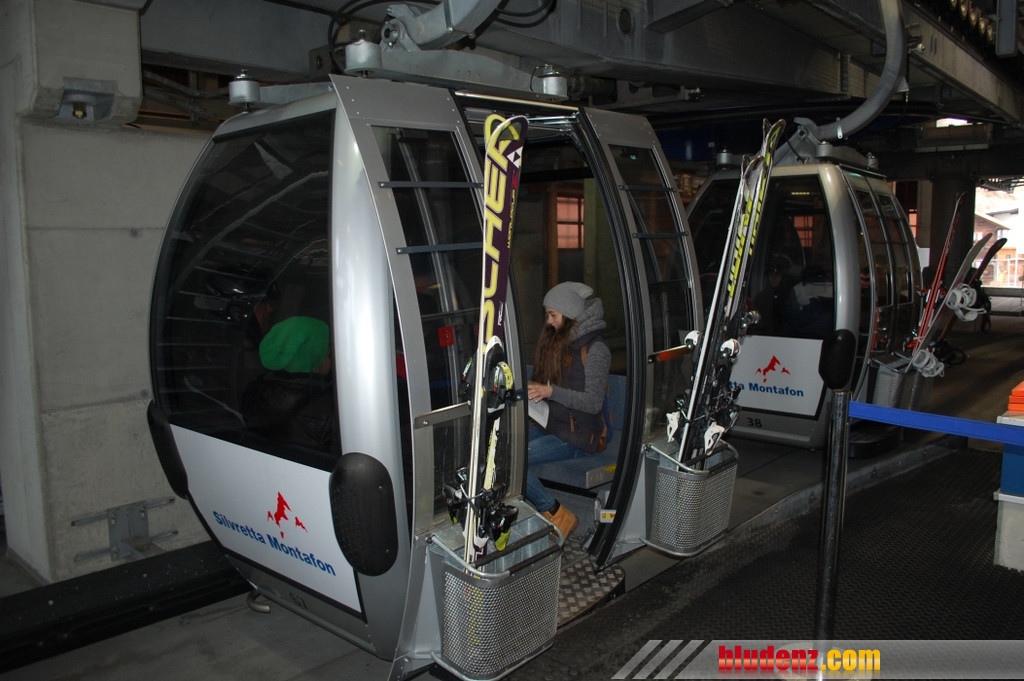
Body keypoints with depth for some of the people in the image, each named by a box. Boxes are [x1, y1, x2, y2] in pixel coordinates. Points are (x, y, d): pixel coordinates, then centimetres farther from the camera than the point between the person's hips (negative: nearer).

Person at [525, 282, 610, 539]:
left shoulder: (595, 349, -11)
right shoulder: (557, 341, 14)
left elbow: (594, 402, -16)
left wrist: (551, 391, -23)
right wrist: (532, 390, 1)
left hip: (577, 435, -7)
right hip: (548, 424, 7)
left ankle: (558, 515, -9)